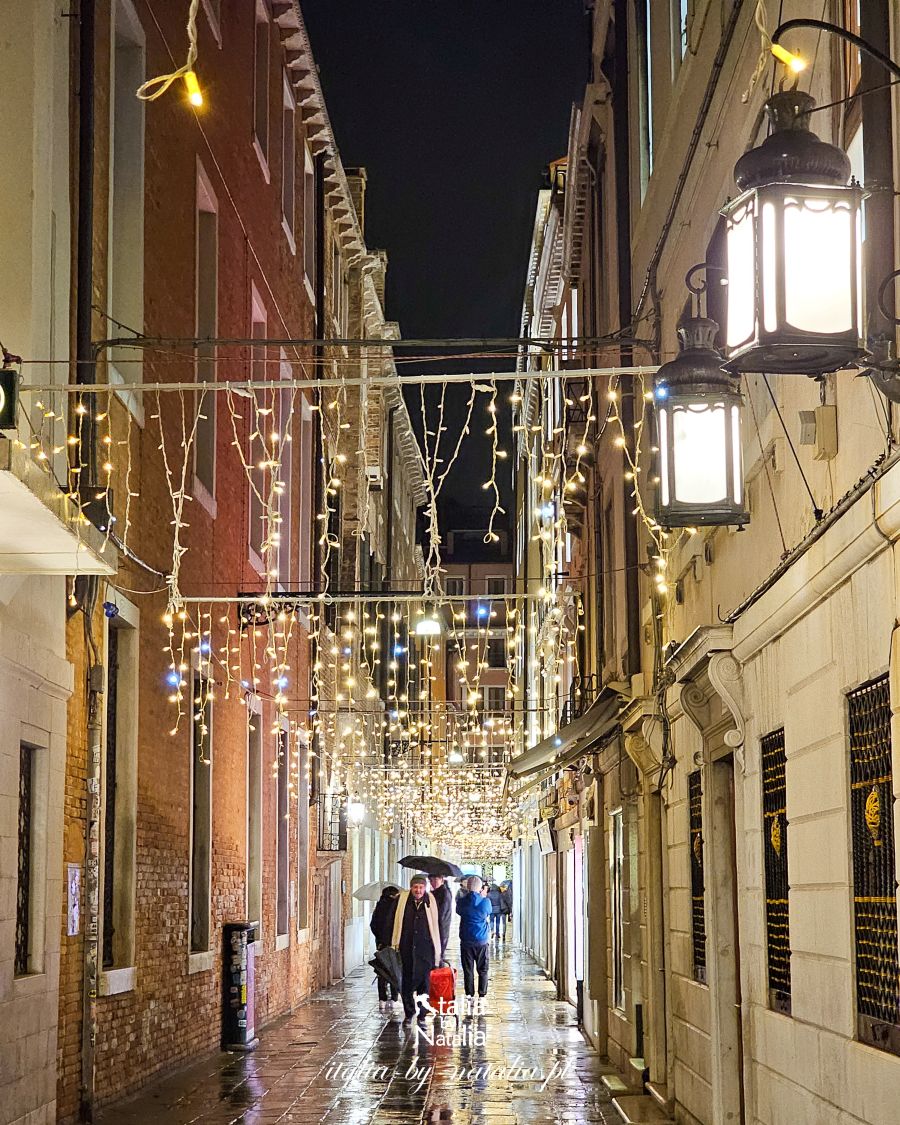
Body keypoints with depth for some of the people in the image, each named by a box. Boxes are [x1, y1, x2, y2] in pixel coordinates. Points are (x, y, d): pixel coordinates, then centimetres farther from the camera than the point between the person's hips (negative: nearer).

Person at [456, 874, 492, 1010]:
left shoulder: (462, 901, -7)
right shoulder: (485, 901, -8)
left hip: (466, 941, 0)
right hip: (482, 941, 0)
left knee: (468, 970, 7)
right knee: (482, 970, 8)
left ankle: (469, 996, 6)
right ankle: (481, 997, 4)